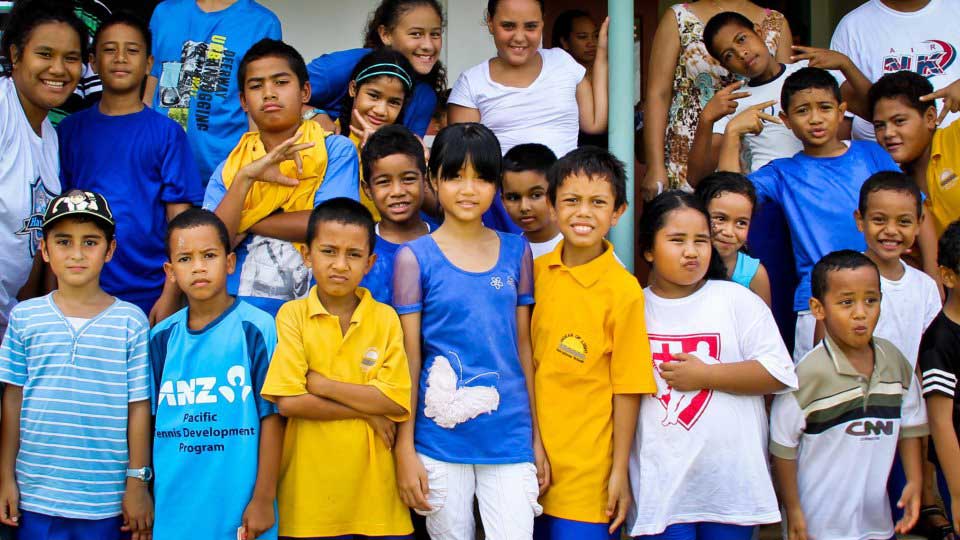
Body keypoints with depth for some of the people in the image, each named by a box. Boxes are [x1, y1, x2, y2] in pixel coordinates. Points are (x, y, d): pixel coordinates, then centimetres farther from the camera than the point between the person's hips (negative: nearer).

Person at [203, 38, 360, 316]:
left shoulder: (336, 150, 4)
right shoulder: (228, 168, 13)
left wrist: (246, 222, -1)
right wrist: (245, 178, -10)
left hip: (307, 303, -3)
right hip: (240, 307, 3)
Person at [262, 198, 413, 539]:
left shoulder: (386, 318, 1)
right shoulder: (293, 315, -2)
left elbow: (398, 402, -8)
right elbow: (288, 402, -10)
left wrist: (322, 385, -10)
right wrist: (365, 411, -9)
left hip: (374, 489, 1)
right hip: (310, 491, -1)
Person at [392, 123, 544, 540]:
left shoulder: (516, 252, 6)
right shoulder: (416, 257, -2)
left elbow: (523, 346, 9)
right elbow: (409, 358, -1)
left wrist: (537, 438, 9)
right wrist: (405, 449, -3)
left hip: (509, 435, 2)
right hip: (441, 437, -2)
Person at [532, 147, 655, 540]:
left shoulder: (623, 290, -11)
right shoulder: (536, 272, 2)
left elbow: (627, 389, -8)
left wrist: (620, 471, -6)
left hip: (587, 468, -4)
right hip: (531, 454, 4)